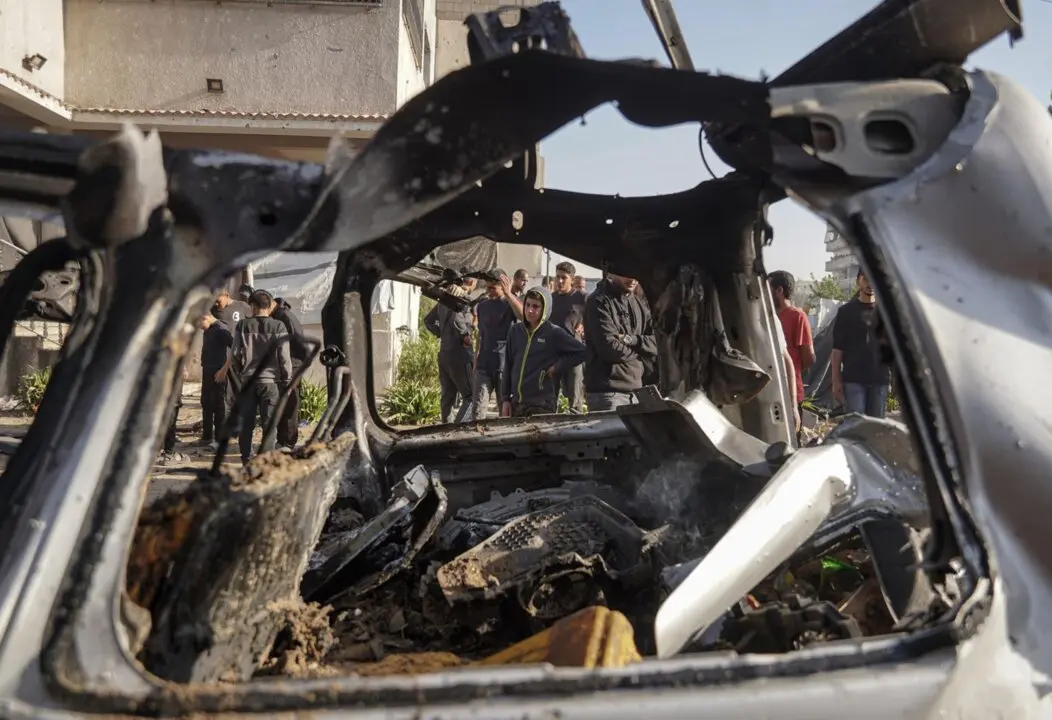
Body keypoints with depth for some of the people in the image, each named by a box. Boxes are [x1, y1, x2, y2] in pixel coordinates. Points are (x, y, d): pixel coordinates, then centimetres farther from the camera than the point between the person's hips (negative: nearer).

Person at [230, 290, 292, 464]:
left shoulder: (242, 326, 0)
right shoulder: (278, 327, -7)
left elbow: (234, 353, 3)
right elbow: (284, 357, -7)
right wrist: (287, 380, 1)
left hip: (248, 380, 3)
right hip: (270, 380, -2)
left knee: (246, 422, 11)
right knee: (268, 423, 3)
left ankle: (246, 460, 17)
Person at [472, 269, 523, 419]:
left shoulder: (511, 303, -2)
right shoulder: (482, 306, 12)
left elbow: (524, 315, -25)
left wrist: (508, 294, -30)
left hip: (506, 365, -4)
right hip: (483, 365, 4)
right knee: (478, 408, -3)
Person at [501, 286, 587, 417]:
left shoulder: (554, 333, -4)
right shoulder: (515, 331, 9)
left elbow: (582, 352, -4)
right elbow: (508, 367, 13)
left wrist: (557, 368, -7)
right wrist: (505, 399, 10)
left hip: (542, 405, -5)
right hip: (516, 402, 5)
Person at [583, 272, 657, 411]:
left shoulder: (639, 304, 15)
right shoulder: (599, 302, -7)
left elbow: (657, 342, 4)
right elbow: (610, 349, -17)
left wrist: (631, 340, -13)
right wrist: (639, 350, -1)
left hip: (636, 388, 6)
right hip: (607, 391, -6)